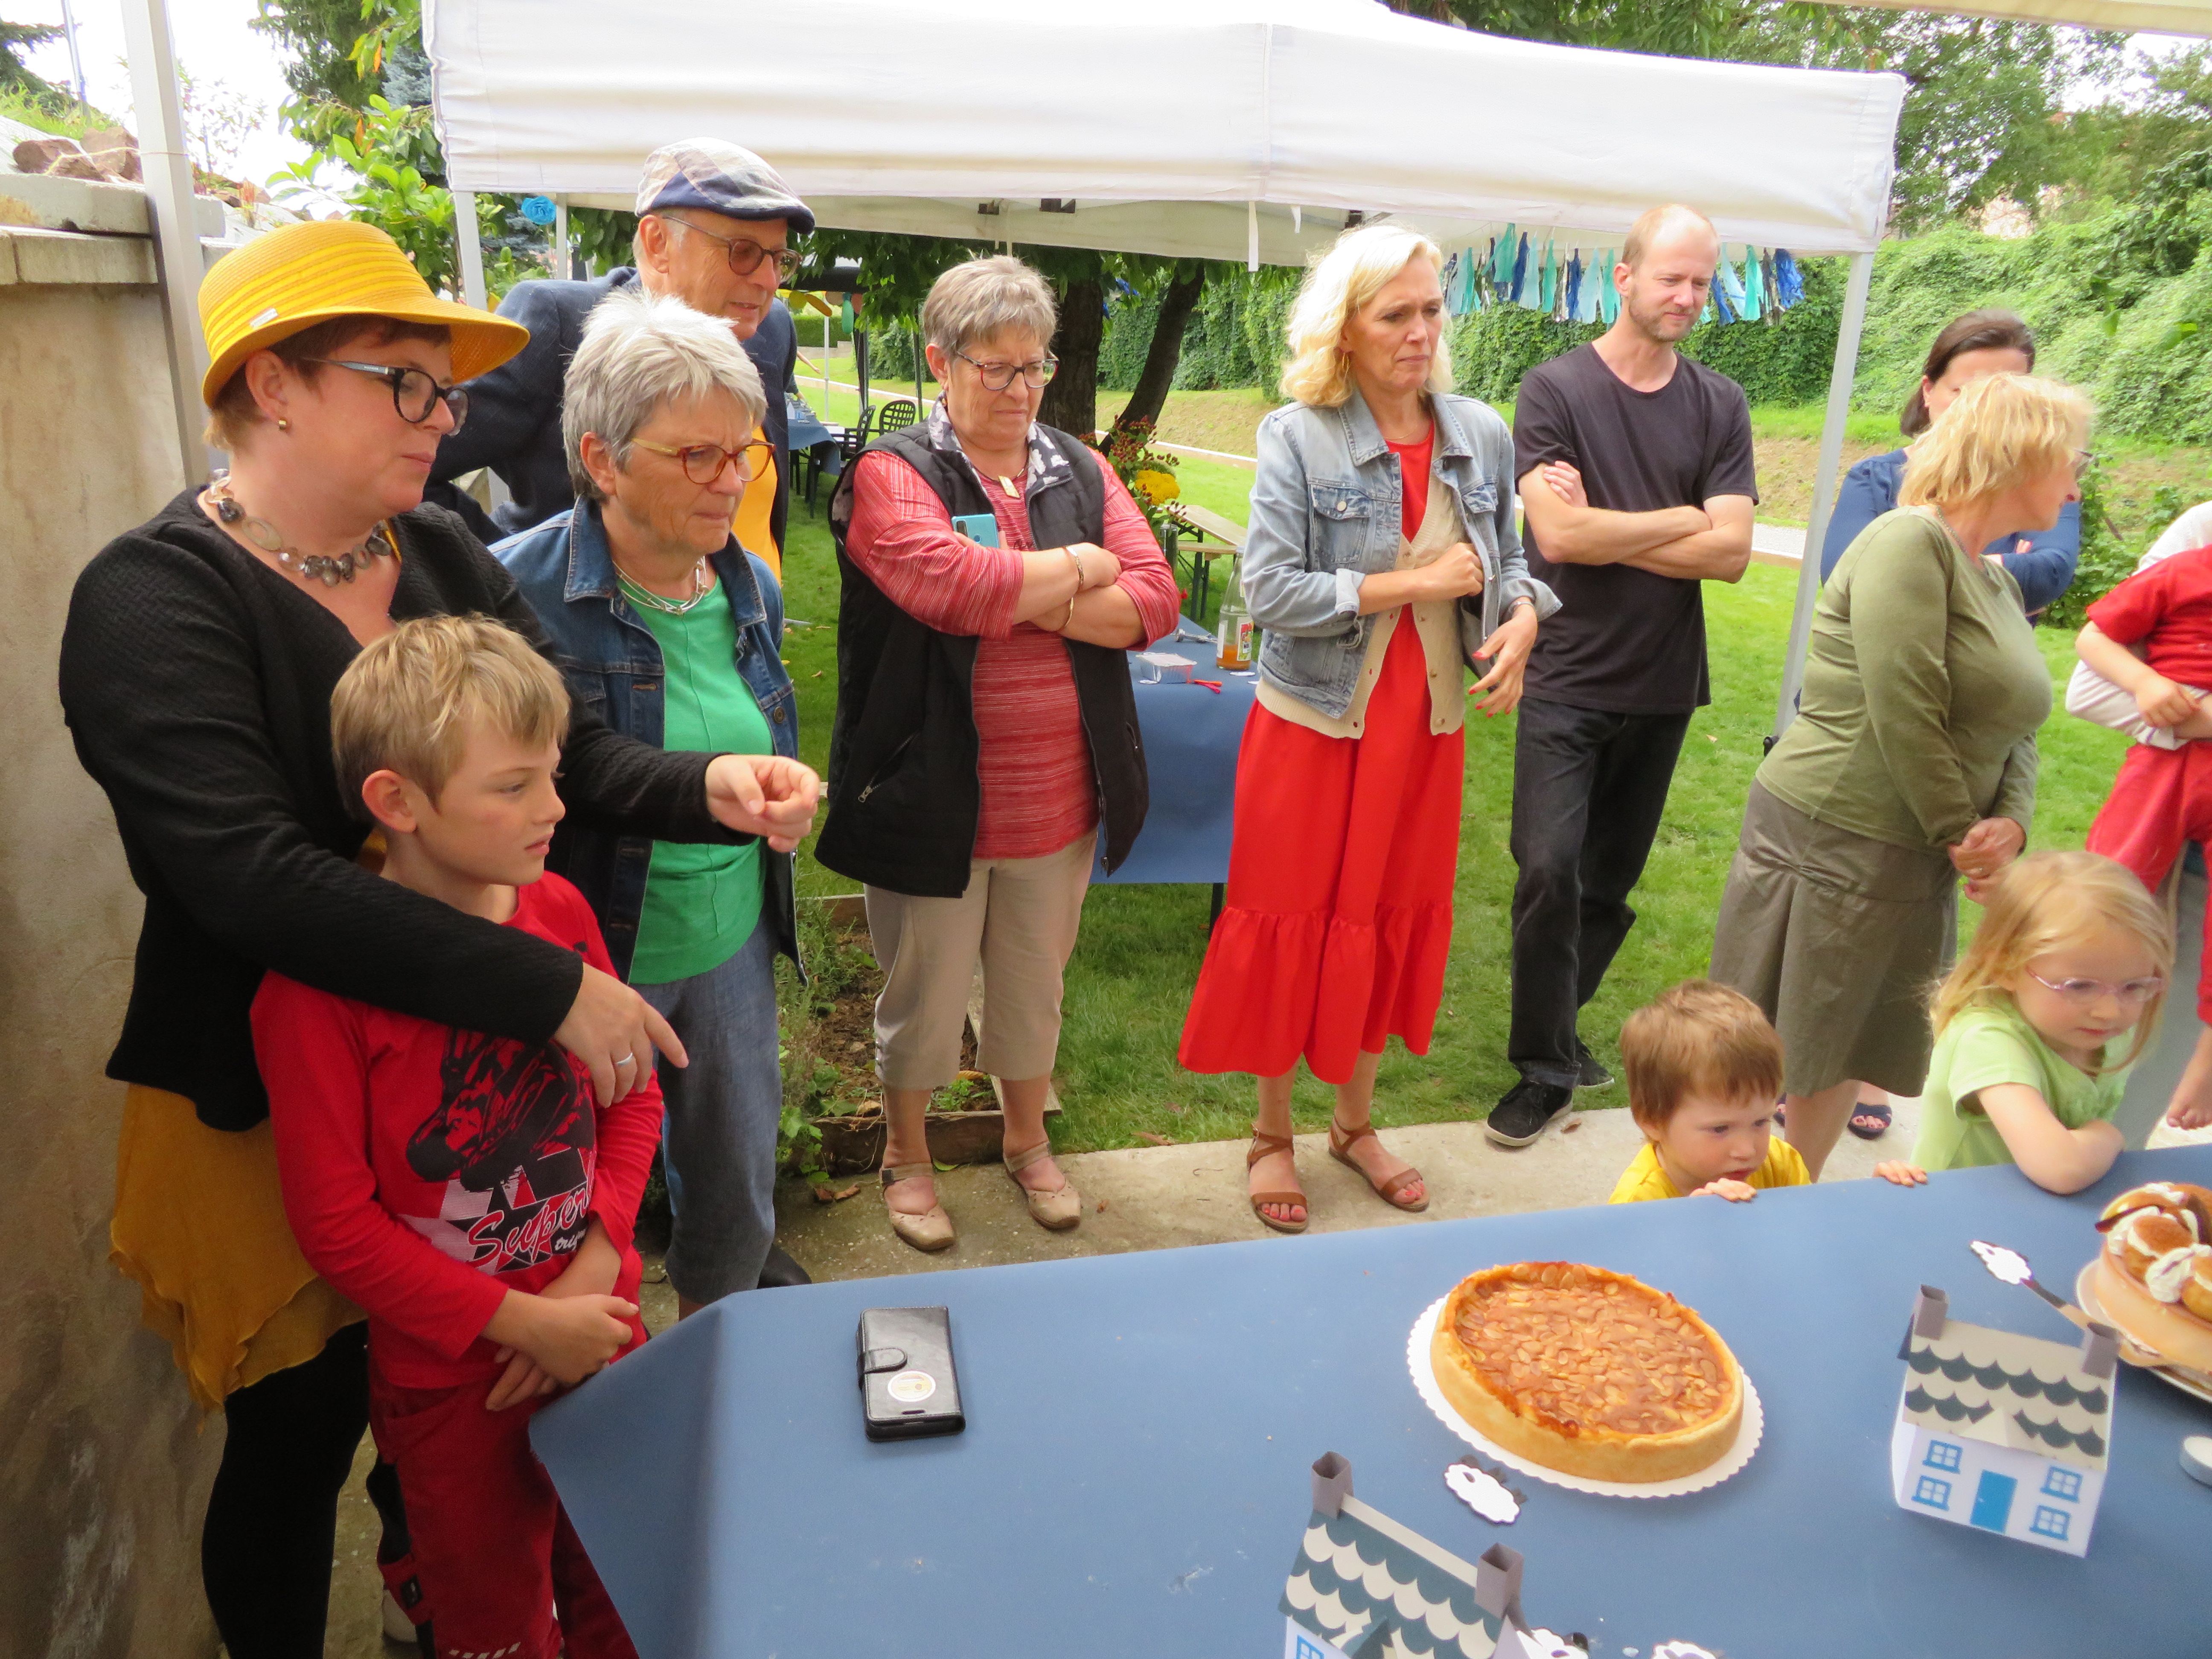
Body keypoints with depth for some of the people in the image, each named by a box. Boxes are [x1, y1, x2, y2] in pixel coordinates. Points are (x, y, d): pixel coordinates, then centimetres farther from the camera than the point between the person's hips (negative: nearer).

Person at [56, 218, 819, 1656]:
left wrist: (710, 785, -22)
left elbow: (570, 750, -1)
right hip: (268, 1105, -6)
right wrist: (553, 993, -32)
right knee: (302, 1432, 11)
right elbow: (253, 879, -30)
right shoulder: (157, 602, -18)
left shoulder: (444, 554, 1)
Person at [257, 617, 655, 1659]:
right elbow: (335, 1222, -17)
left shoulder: (560, 910, -6)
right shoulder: (317, 983, -21)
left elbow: (634, 1098, 2)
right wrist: (526, 1322, -16)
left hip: (598, 1328, 4)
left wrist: (594, 1270, -9)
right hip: (452, 1379, -4)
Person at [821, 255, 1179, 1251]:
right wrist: (1078, 569, -12)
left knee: (1035, 981, 20)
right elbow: (953, 585, -26)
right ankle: (905, 1154, 37)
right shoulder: (892, 475, -8)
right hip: (934, 799, -4)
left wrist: (1029, 601, -16)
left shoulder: (1081, 473, 7)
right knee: (925, 991, 12)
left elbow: (1156, 602, -4)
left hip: (1058, 797, 4)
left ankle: (1028, 1141, 43)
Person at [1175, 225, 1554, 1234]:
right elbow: (1268, 591, -19)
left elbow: (1508, 556, 15)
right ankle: (1272, 1135, 27)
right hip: (1314, 724, -4)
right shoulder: (1297, 438, -11)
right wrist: (1417, 583, -18)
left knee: (1395, 922, 15)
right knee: (1294, 927, 6)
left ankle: (1356, 1122, 36)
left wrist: (1524, 613, -8)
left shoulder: (1481, 435, 3)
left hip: (1427, 725, 5)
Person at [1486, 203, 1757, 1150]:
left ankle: (1559, 1025, 31)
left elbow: (1731, 553, -5)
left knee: (1612, 878, 12)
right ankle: (1546, 1067, 5)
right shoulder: (1556, 389, -3)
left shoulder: (1720, 406, 6)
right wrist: (1679, 519, -7)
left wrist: (1602, 528, -12)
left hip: (1664, 686, 4)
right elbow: (1558, 533, -17)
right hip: (1569, 682, -4)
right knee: (1549, 869, -10)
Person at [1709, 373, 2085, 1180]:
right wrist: (1960, 835, -11)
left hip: (1914, 868, 9)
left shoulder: (1999, 584, 15)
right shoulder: (1910, 542, -13)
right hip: (1827, 843, -9)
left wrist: (2011, 823, -5)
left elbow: (2016, 730, 14)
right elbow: (1903, 714, -21)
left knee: (1850, 1054, 17)